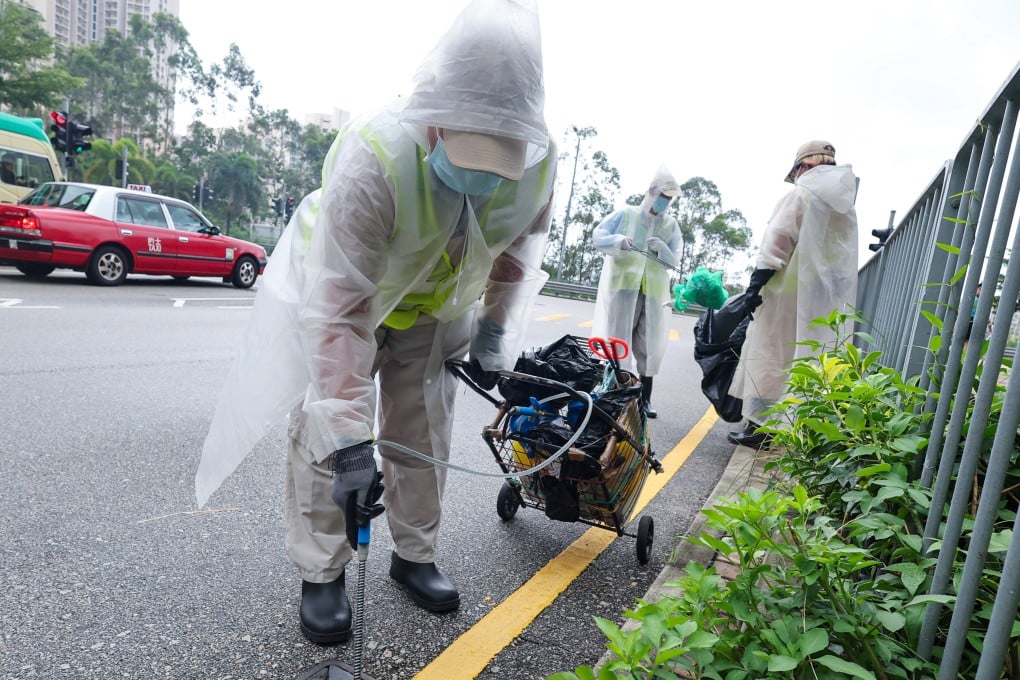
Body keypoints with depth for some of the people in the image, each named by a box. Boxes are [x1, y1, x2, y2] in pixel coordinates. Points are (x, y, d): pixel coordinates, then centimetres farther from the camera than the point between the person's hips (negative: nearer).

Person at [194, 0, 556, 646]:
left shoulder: (540, 160, -24)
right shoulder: (371, 160, -40)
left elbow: (522, 245, -2)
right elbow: (338, 309, -40)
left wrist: (495, 337, -5)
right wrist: (350, 441, -41)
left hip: (438, 305, 4)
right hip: (337, 286, -3)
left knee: (424, 432, 8)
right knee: (325, 429, -5)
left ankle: (416, 555, 27)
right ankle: (322, 575, 14)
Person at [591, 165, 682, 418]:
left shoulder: (671, 226, 12)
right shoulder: (625, 214, 6)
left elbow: (673, 262, 6)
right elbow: (597, 236, 1)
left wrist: (663, 249, -15)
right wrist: (618, 241, -18)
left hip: (654, 292, 3)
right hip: (622, 286, -2)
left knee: (649, 346, 3)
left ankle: (645, 397, 11)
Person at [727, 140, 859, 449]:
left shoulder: (800, 195, -3)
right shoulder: (846, 208, 17)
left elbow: (777, 243, -13)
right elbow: (844, 258, 15)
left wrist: (756, 284, -15)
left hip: (788, 290, -7)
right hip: (824, 298, 7)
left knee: (766, 356, -3)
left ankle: (758, 426, -4)